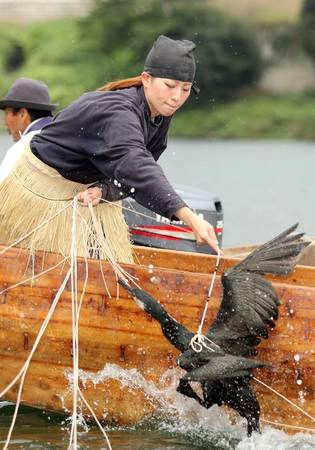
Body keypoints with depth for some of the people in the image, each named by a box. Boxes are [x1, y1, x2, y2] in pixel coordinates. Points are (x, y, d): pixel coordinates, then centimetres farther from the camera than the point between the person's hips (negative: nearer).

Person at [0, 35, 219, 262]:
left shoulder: (160, 117, -6)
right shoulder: (117, 112, -34)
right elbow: (134, 166, -51)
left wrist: (103, 190, -26)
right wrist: (188, 216, -61)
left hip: (91, 189, 8)